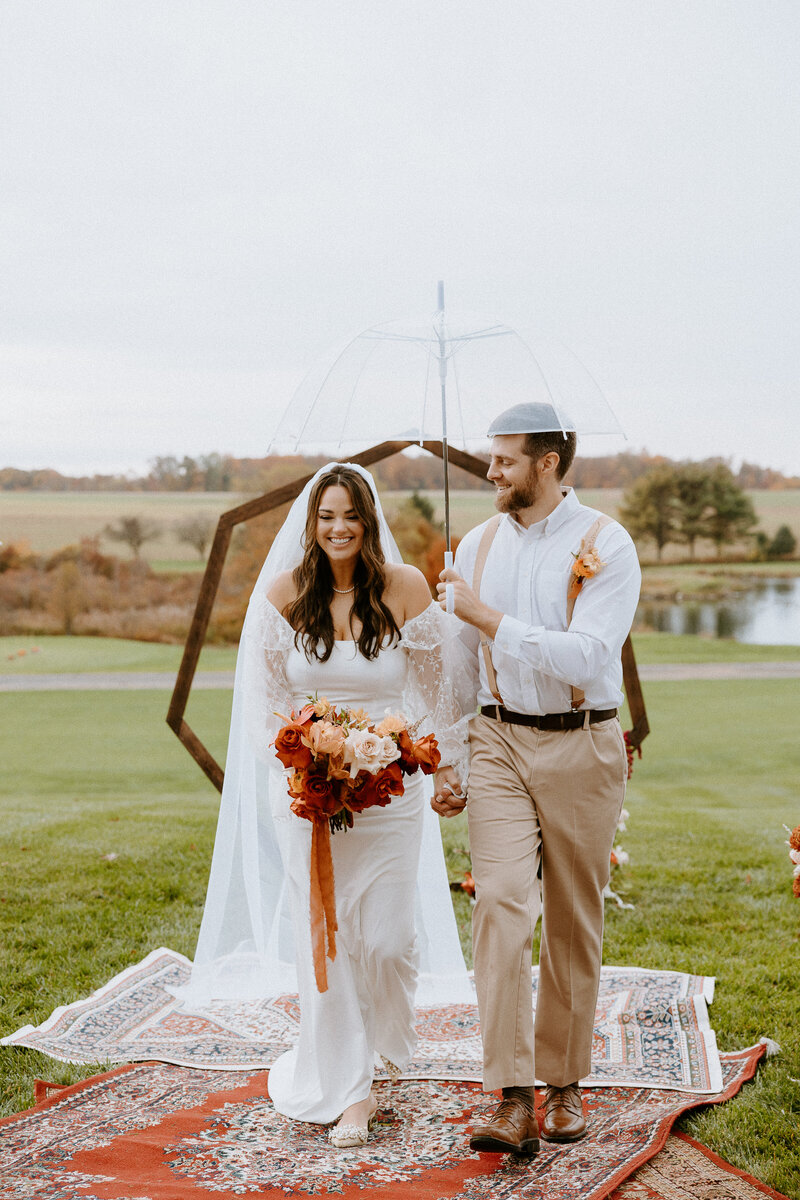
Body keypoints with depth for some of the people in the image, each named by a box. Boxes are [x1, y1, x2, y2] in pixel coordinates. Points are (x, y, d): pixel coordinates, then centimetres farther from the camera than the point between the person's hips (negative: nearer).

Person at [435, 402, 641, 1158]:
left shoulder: (605, 546, -9)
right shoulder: (478, 543, 6)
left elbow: (587, 656, -21)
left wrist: (490, 618, -22)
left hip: (580, 747, -2)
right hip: (499, 741, 3)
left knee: (574, 923, 8)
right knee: (500, 903, -14)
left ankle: (564, 1083, 25)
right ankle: (512, 1103, -13)